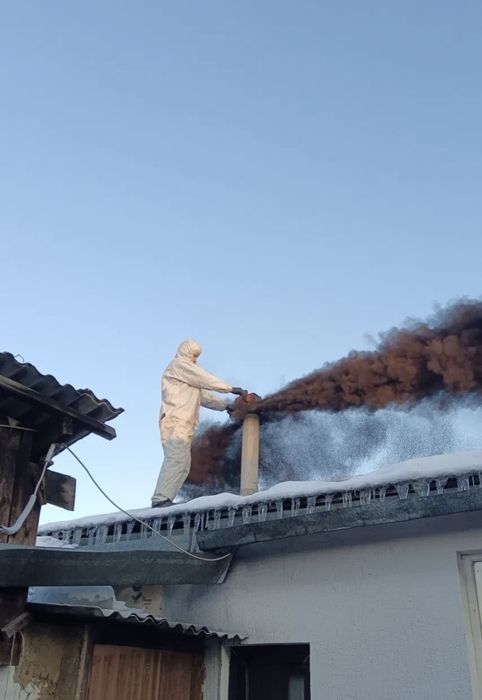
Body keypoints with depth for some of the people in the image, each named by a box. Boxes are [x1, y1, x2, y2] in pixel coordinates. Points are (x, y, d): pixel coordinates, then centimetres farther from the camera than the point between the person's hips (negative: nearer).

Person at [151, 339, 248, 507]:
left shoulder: (190, 377, 32)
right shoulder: (178, 364, 2)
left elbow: (204, 396, 27)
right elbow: (206, 379, -7)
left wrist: (225, 404, 16)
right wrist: (232, 389, -8)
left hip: (183, 425, 10)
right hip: (175, 422, -10)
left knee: (183, 465, 2)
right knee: (176, 458, -20)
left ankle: (164, 499, -2)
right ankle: (161, 499, -26)